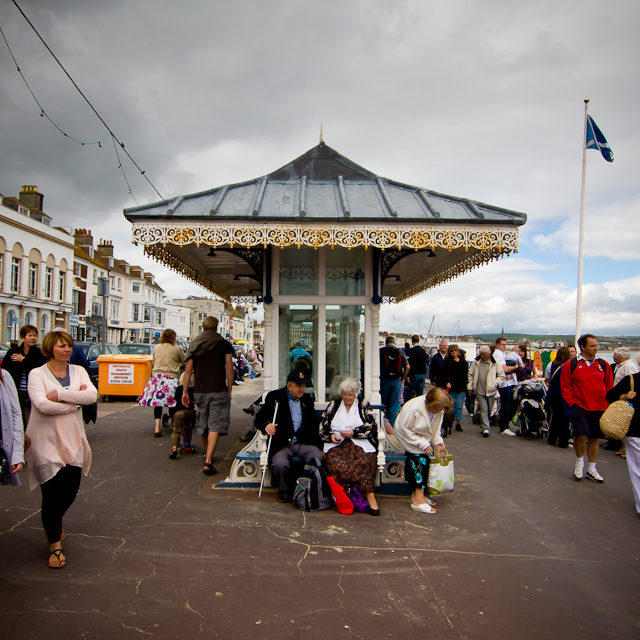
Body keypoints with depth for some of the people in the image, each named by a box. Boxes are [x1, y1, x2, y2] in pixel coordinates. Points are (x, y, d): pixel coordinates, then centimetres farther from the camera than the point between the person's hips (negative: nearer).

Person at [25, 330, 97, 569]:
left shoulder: (78, 371, 6)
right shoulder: (37, 374, -5)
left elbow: (92, 395, -11)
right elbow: (43, 405, -21)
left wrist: (60, 394, -19)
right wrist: (75, 402, -12)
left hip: (73, 442, 4)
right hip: (47, 443, -4)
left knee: (71, 490, 10)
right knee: (52, 493, 1)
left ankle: (55, 520, 44)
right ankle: (54, 543, 21)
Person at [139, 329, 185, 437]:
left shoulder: (156, 347, 10)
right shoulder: (177, 349, -2)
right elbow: (184, 362, 7)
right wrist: (176, 364, 28)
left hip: (156, 376, 3)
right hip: (171, 378, -3)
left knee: (157, 404, 4)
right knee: (172, 403, 10)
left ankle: (157, 428, -5)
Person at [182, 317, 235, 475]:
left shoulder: (194, 344, 6)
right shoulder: (224, 344, -2)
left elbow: (188, 370, 4)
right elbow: (229, 369, -6)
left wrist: (185, 391, 8)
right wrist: (229, 389, 2)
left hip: (199, 391, 4)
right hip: (218, 391, -4)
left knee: (203, 425, 19)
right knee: (215, 426, -5)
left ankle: (207, 455, 38)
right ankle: (208, 462, -14)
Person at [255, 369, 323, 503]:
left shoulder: (308, 400, 19)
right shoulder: (274, 397, 7)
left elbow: (313, 425, 21)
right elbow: (259, 419, 4)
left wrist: (318, 442, 4)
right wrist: (266, 426, -20)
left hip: (304, 442, 3)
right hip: (282, 443, -2)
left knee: (318, 458, -28)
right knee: (280, 464, -33)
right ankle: (285, 490, 1)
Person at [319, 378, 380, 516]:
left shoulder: (364, 405, 15)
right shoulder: (333, 405, 21)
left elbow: (371, 427, 4)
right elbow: (323, 425, 18)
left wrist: (353, 433, -9)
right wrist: (330, 436, -2)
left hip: (359, 443, -1)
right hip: (336, 443, 2)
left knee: (364, 460, -36)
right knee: (333, 460, -33)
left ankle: (369, 495, -32)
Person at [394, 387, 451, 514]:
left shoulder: (440, 410, -9)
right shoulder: (413, 408, -32)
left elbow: (436, 428, 6)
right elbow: (405, 429, -25)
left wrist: (438, 442, -12)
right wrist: (423, 444, -27)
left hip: (423, 438, 7)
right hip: (407, 436, -7)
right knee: (421, 458, -21)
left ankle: (416, 493, 7)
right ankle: (418, 500, -19)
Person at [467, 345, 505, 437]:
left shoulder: (495, 363, -2)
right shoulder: (476, 362, 6)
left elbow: (502, 376, 4)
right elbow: (470, 375, 13)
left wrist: (495, 383, -9)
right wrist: (469, 386, 8)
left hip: (491, 391, 0)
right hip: (479, 391, 0)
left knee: (489, 411, 10)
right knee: (483, 409, -8)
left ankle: (484, 426, 29)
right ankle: (486, 428, -8)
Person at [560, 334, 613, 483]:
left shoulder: (604, 365, 5)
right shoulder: (570, 365, -3)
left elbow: (609, 387, 11)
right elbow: (565, 387, 1)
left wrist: (607, 405, 3)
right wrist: (572, 403, -7)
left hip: (599, 408, 3)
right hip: (579, 407, -3)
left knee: (594, 438, 9)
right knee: (580, 435, -14)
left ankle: (592, 470, 23)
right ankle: (579, 462, 14)